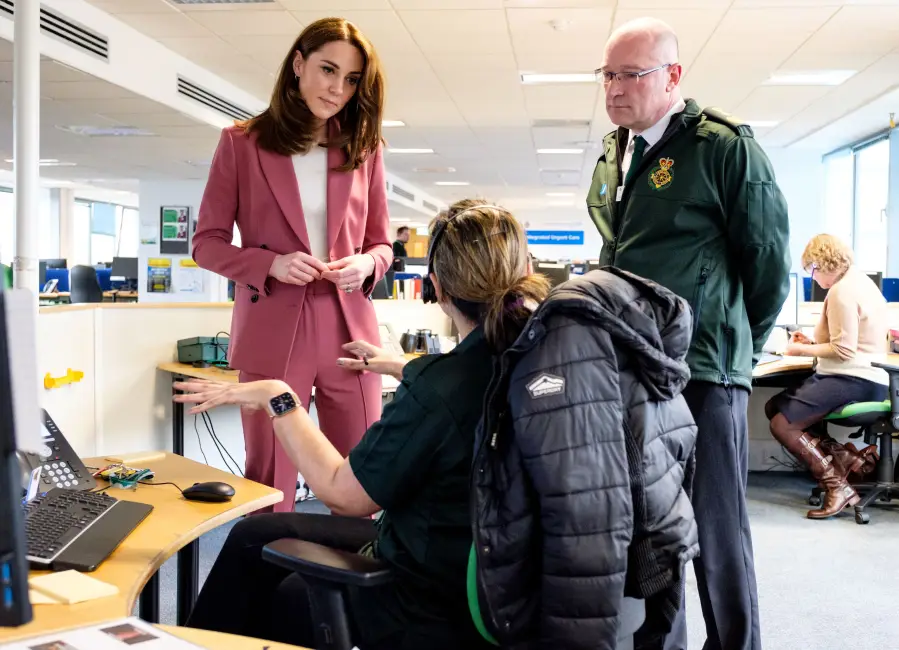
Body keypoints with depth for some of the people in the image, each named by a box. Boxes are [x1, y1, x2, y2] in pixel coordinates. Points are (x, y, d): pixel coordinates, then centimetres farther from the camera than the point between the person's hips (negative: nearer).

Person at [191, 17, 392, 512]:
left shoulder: (364, 150, 9)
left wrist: (365, 265, -9)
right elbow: (207, 243, 2)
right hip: (272, 336, -2)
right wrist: (272, 265, -16)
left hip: (348, 332, 3)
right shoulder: (241, 142, 1)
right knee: (268, 488, 5)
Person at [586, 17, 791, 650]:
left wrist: (737, 347, 4)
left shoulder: (726, 146, -7)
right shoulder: (613, 156, 14)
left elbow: (769, 261, -4)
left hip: (702, 373, -6)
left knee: (716, 533, 1)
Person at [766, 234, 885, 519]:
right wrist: (812, 343, 15)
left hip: (854, 381, -11)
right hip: (858, 377, 11)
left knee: (782, 424, -16)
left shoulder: (841, 291, -17)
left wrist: (802, 351, -8)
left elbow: (843, 351, -21)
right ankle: (849, 457, 1)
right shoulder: (858, 280, 15)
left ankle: (838, 486, -8)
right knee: (774, 406, 9)